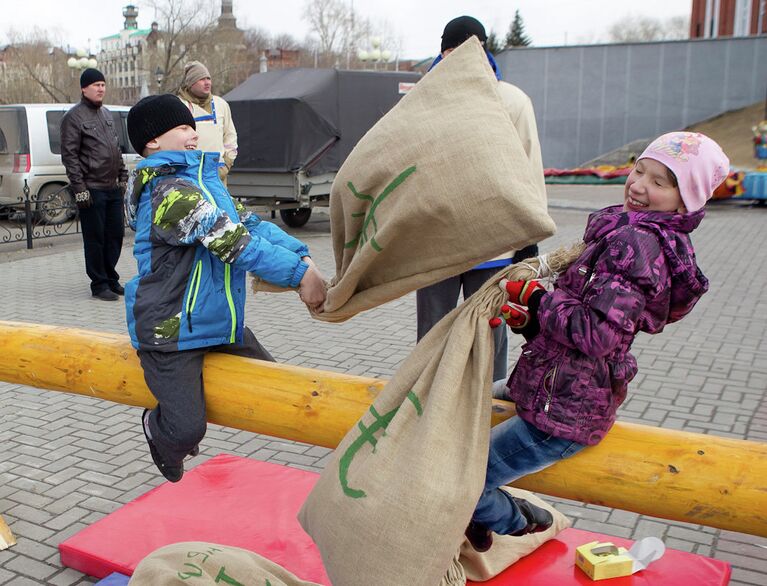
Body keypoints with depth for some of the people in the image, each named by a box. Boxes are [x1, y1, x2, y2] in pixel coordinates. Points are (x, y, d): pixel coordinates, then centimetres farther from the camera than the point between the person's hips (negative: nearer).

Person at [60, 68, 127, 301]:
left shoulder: (107, 114, 18)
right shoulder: (74, 117, -6)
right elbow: (69, 155, -10)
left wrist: (123, 175, 15)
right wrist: (79, 187, -15)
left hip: (113, 187, 7)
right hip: (92, 189, -7)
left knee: (115, 234, 10)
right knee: (95, 238, -1)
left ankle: (111, 279, 22)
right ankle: (99, 284, 8)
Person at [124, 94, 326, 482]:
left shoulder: (204, 180, 11)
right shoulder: (171, 191, -21)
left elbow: (250, 223, 3)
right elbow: (235, 243, -29)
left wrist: (300, 255, -13)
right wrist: (300, 274, -29)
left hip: (217, 319, 10)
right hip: (170, 331, -10)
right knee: (186, 431, -14)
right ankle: (157, 425, 25)